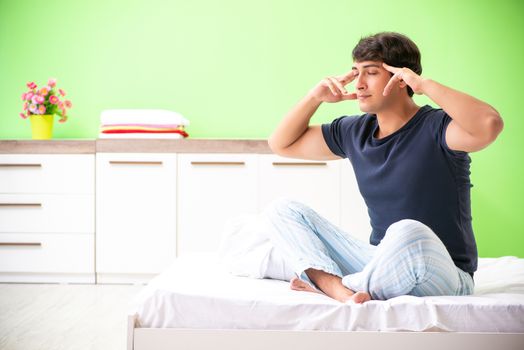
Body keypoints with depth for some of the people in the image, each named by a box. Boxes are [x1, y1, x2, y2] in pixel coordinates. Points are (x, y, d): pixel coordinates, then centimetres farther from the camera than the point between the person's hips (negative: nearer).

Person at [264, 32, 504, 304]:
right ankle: (336, 286, -28)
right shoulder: (354, 132, 9)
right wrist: (315, 97, 5)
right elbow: (282, 144, 20)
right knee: (282, 210, -2)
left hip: (443, 276, -6)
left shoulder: (435, 128, -11)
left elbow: (490, 125, -34)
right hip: (379, 264, 7)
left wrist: (426, 85, -23)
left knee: (408, 232, -42)